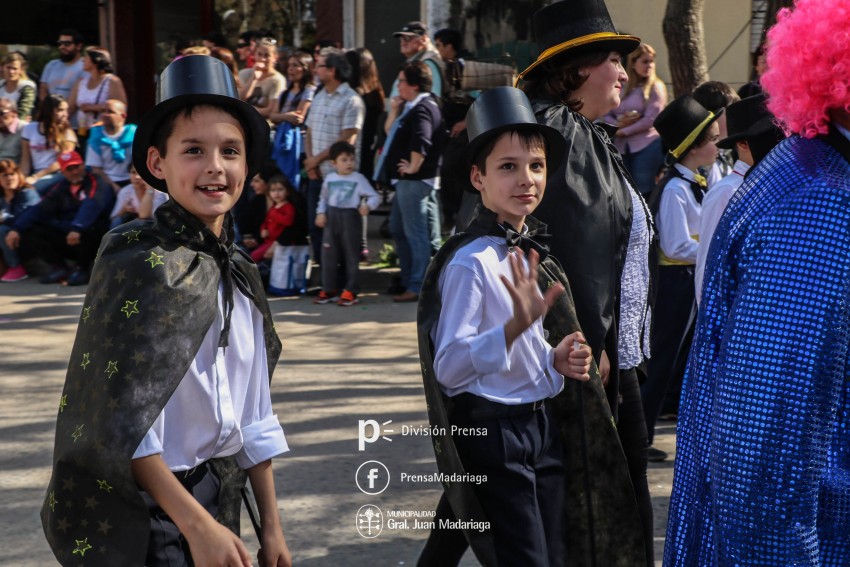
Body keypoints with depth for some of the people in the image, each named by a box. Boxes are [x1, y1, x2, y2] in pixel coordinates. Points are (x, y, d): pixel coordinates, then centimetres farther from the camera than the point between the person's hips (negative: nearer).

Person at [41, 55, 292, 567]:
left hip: (216, 503, 7)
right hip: (143, 517, -7)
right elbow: (123, 423, -18)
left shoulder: (239, 273, 5)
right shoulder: (140, 261, -16)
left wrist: (271, 525, 11)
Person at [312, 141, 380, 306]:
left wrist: (367, 206, -28)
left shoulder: (358, 178, -7)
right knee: (328, 255, 7)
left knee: (351, 255, 3)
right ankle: (328, 290, 17)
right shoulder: (329, 178, 7)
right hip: (331, 218, 4)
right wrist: (320, 213, 2)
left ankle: (351, 292, 10)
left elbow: (374, 196, -9)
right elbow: (323, 198, 17)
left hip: (350, 218, -4)